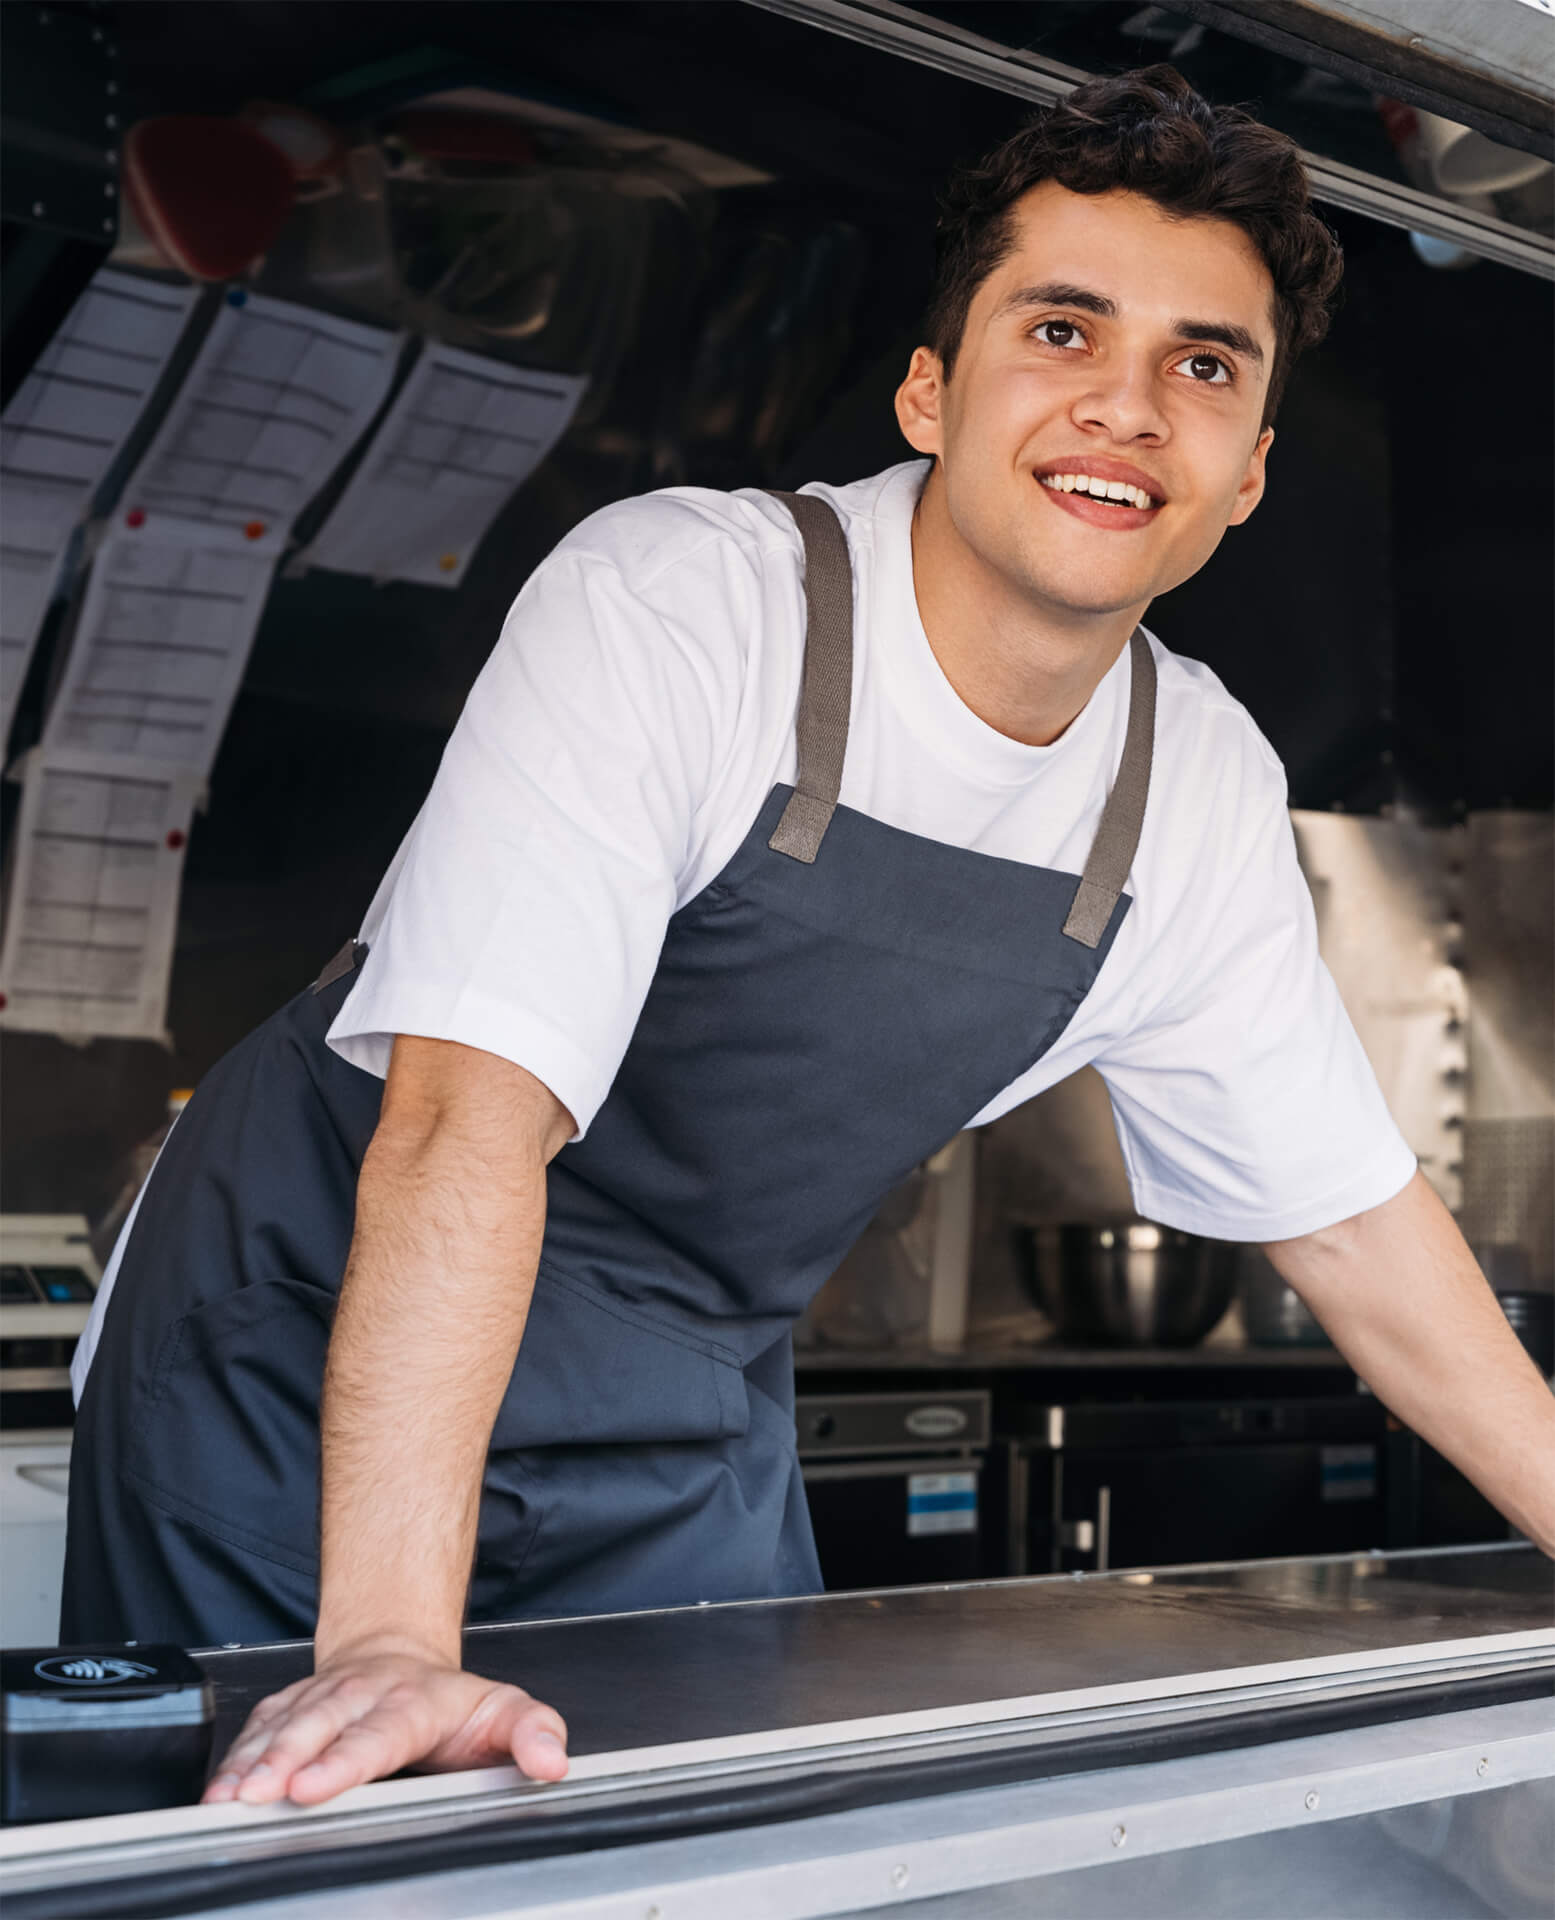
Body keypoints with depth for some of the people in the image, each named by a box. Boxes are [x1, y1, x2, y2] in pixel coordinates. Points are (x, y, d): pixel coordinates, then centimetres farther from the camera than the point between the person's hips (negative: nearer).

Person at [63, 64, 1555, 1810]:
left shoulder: (1201, 791, -6)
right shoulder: (674, 605, -24)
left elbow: (1349, 1212, 5)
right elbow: (471, 1113, -34)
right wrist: (391, 1644, -44)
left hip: (683, 1437, 5)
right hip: (324, 1368, -4)